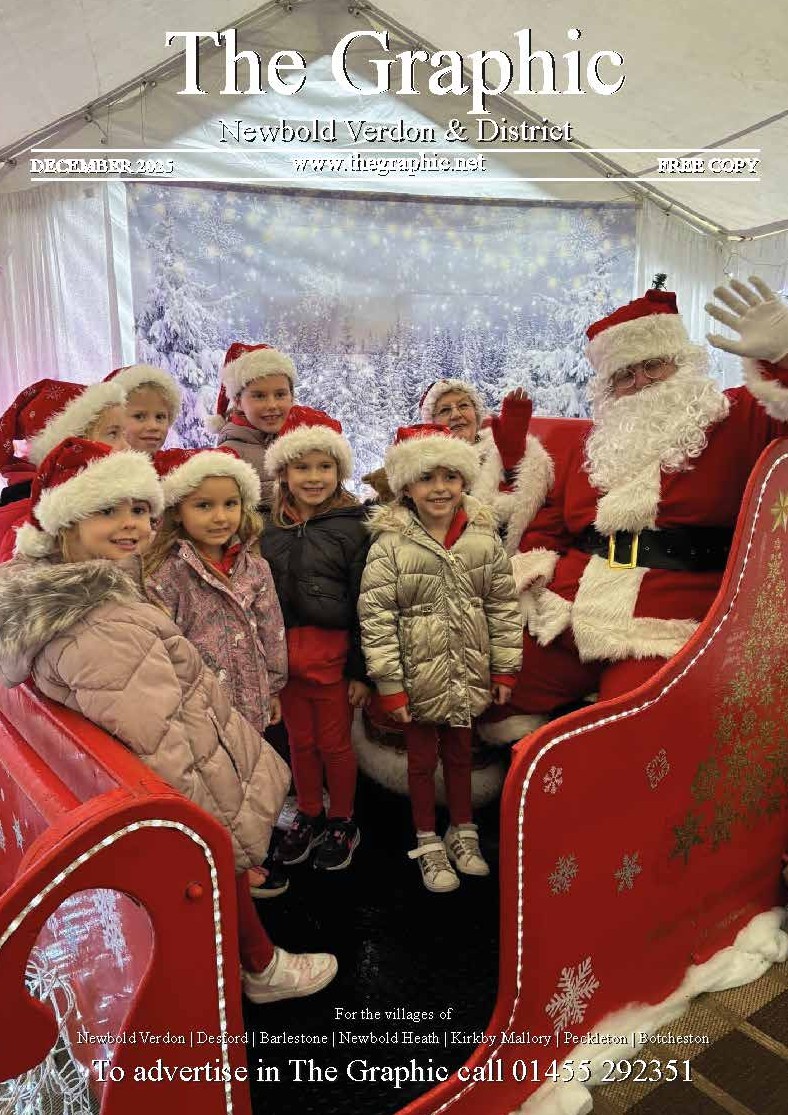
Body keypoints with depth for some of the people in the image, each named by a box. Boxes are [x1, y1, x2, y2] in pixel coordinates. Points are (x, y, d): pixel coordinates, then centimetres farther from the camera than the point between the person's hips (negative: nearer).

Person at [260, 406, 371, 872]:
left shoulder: (352, 528, -8)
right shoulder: (271, 531, 4)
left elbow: (363, 605, -8)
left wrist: (361, 671, -8)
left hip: (333, 653, -4)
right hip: (286, 653, 4)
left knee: (334, 744, 9)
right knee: (300, 742, 17)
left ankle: (342, 823, 31)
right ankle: (309, 816, 37)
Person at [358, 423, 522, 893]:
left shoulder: (484, 538, -5)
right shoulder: (390, 545, -15)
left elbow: (504, 606, 2)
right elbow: (375, 618, -14)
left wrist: (505, 669, 3)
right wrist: (390, 686, -14)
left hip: (467, 673, 3)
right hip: (418, 677, -3)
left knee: (460, 754, 20)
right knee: (423, 759, 14)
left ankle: (463, 834, 41)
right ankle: (429, 845, 33)